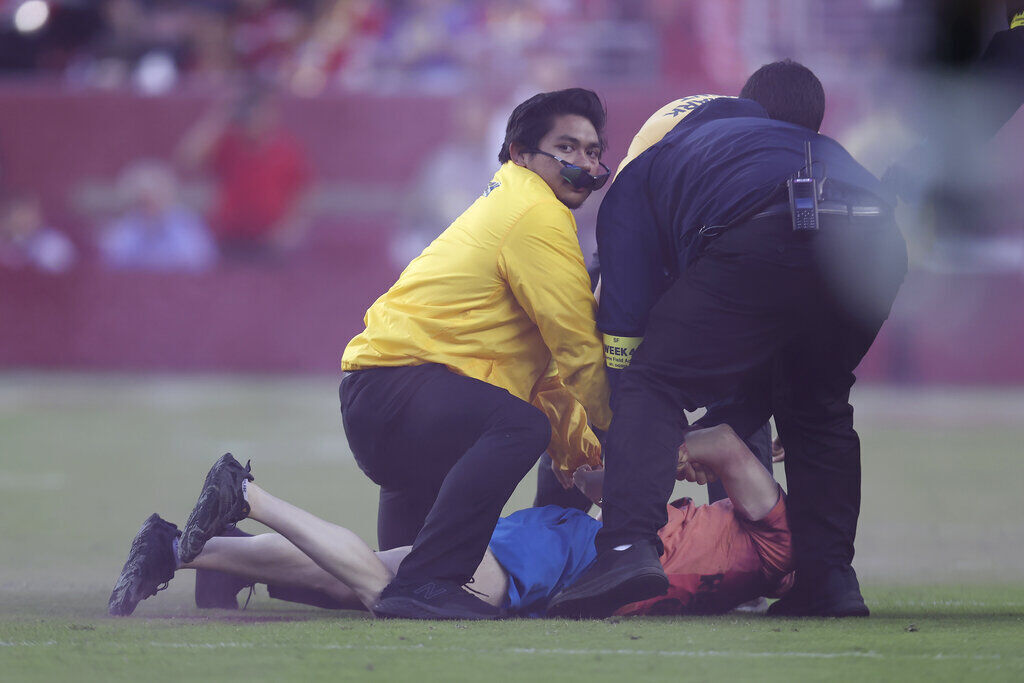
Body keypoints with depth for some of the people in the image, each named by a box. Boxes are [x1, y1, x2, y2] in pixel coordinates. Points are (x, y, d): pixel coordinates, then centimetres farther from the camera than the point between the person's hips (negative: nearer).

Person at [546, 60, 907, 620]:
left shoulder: (637, 178, 32)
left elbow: (624, 331, 23)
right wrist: (715, 433, 47)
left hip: (769, 238, -5)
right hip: (878, 246, 5)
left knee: (651, 386, 5)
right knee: (818, 406, 27)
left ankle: (629, 547, -15)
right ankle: (830, 579, 19)